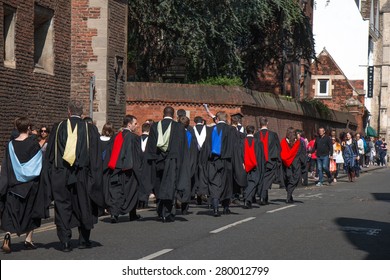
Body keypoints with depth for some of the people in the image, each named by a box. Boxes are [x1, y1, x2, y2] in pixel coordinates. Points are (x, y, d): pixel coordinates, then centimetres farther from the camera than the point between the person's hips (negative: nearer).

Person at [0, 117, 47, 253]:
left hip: (14, 184, 1)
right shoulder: (34, 143, -8)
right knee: (31, 211, 12)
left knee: (11, 211, 3)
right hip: (32, 185, -1)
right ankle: (28, 239, 15)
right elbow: (40, 165, -6)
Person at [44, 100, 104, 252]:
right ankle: (84, 239, 18)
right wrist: (95, 179, 1)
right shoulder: (90, 129, -2)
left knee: (63, 208, 6)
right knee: (84, 207, 14)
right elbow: (96, 157, -4)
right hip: (82, 176, 0)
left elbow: (49, 155, 4)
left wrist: (50, 177, 10)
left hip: (60, 176, 0)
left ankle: (65, 242, 0)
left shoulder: (58, 128, 1)